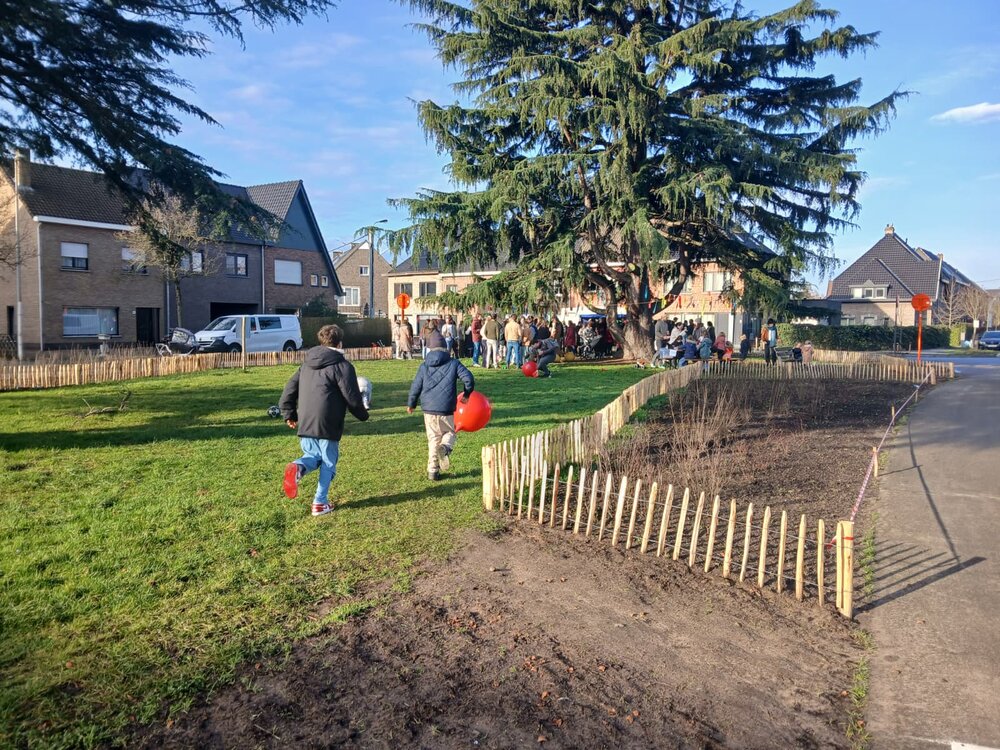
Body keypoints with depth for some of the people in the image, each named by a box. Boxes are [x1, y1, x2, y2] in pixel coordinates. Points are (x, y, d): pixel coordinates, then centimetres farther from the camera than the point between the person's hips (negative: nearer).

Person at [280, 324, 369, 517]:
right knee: (328, 462, 9)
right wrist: (363, 415, 8)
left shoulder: (307, 363, 15)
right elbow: (352, 397, -9)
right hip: (328, 426, -5)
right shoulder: (342, 366, -7)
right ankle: (320, 503, 10)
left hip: (304, 425, 6)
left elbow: (289, 389, 15)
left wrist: (289, 414, 23)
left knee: (313, 456, 22)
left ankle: (297, 467, -11)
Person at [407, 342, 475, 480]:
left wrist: (411, 404, 21)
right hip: (446, 409, -2)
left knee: (433, 439, 13)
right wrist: (467, 394, 11)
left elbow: (416, 386, 6)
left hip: (428, 408, 2)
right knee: (449, 432, 19)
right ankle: (445, 448, -16)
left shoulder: (424, 366, 6)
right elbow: (469, 379, -8)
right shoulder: (453, 363, 1)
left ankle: (433, 471, 11)